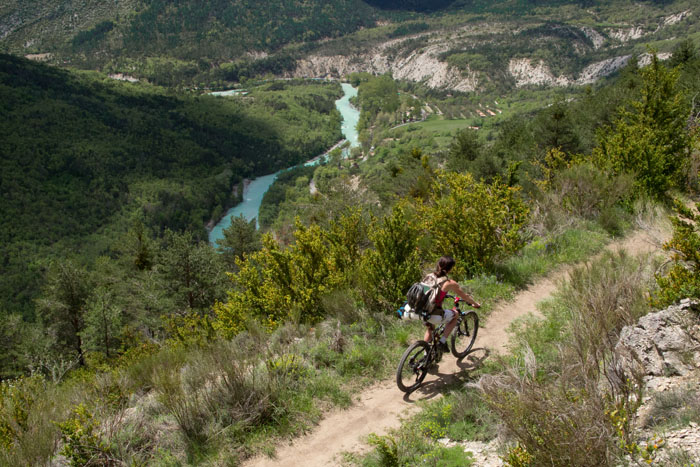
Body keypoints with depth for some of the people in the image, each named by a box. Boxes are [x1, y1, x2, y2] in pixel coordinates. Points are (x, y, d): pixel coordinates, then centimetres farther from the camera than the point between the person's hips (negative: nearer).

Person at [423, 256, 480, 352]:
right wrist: (476, 304, 28)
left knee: (429, 327, 37)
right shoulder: (450, 283, -7)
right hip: (435, 316, -6)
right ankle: (443, 342, 18)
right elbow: (465, 296, 8)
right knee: (454, 315, 23)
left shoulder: (428, 277, 8)